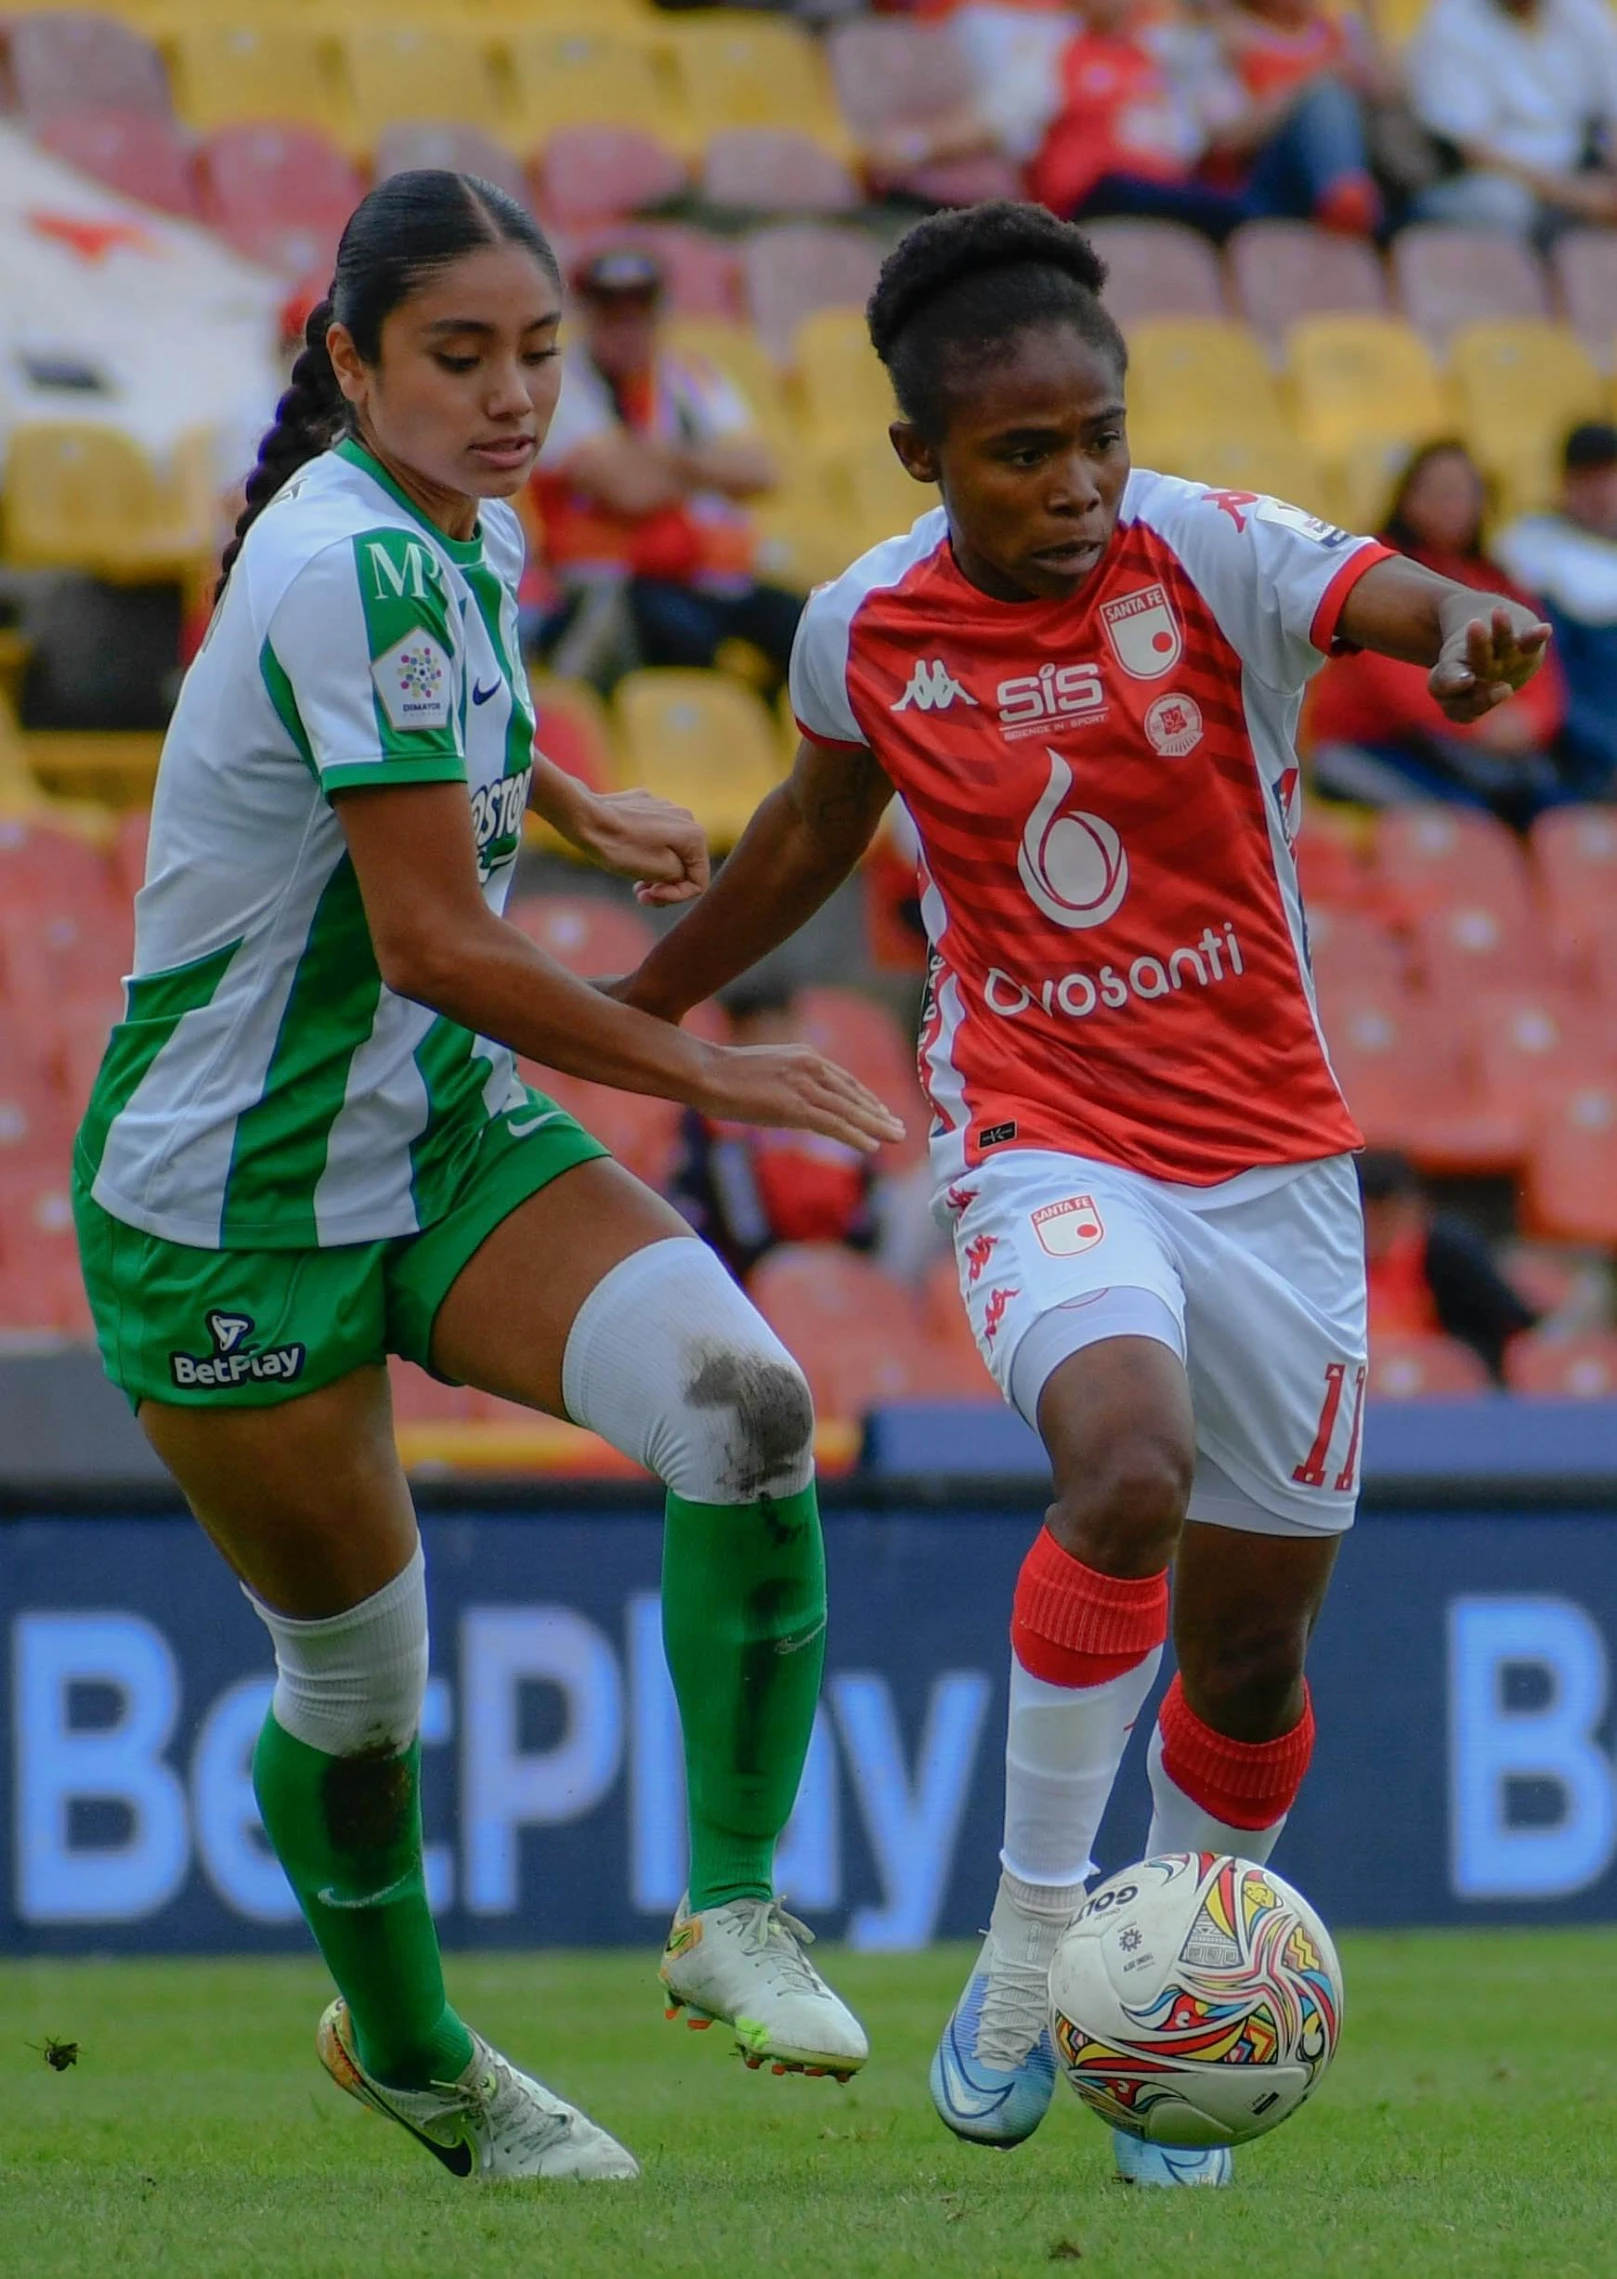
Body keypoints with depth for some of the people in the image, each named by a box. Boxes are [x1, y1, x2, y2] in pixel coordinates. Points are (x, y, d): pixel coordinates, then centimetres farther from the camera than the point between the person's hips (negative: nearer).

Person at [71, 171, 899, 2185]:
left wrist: (572, 807, 42)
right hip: (232, 1213, -7)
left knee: (743, 1405, -20)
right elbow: (433, 944, -26)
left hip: (442, 1135, 7)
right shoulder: (353, 568, -25)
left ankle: (730, 1907, -7)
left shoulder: (467, 540, 3)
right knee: (357, 1673, 7)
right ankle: (407, 2053, 34)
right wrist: (708, 1077, -18)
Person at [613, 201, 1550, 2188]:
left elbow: (1400, 603, -29)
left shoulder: (1212, 556, -10)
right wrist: (622, 1010, 28)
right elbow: (811, 834, 18)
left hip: (1269, 1156, 1)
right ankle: (1023, 1964, -16)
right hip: (1042, 1150, -1)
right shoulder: (864, 633, -3)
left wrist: (1464, 638, -54)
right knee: (1133, 1472, -31)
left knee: (1251, 1649, 7)